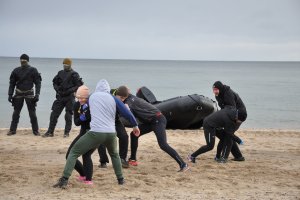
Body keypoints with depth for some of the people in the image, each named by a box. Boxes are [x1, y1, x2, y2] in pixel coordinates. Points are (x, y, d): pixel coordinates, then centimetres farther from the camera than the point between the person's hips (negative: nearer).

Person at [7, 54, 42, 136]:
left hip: (29, 94, -2)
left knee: (32, 113, -2)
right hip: (18, 94, 2)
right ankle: (12, 130, 9)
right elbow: (12, 83, 10)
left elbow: (38, 83, -3)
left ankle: (35, 130, 6)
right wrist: (10, 94, 3)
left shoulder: (33, 70, -2)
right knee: (16, 113, 3)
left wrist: (37, 94, -12)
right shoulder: (16, 70, 6)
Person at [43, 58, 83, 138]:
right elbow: (55, 82, 19)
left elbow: (79, 85, -9)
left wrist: (69, 91, -16)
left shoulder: (74, 74, -4)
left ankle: (66, 132, 11)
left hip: (69, 97, -5)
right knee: (54, 114, 2)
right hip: (60, 97, 5)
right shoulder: (60, 73, 11)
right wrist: (57, 89, 0)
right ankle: (50, 132, 7)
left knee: (68, 115, 1)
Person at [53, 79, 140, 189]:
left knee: (74, 152, 8)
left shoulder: (92, 96, 13)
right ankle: (120, 179, 29)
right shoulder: (113, 99, 12)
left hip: (95, 133, -2)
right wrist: (135, 125, 21)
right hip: (111, 134, 2)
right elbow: (127, 113, 8)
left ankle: (64, 181, -5)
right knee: (114, 154, 33)